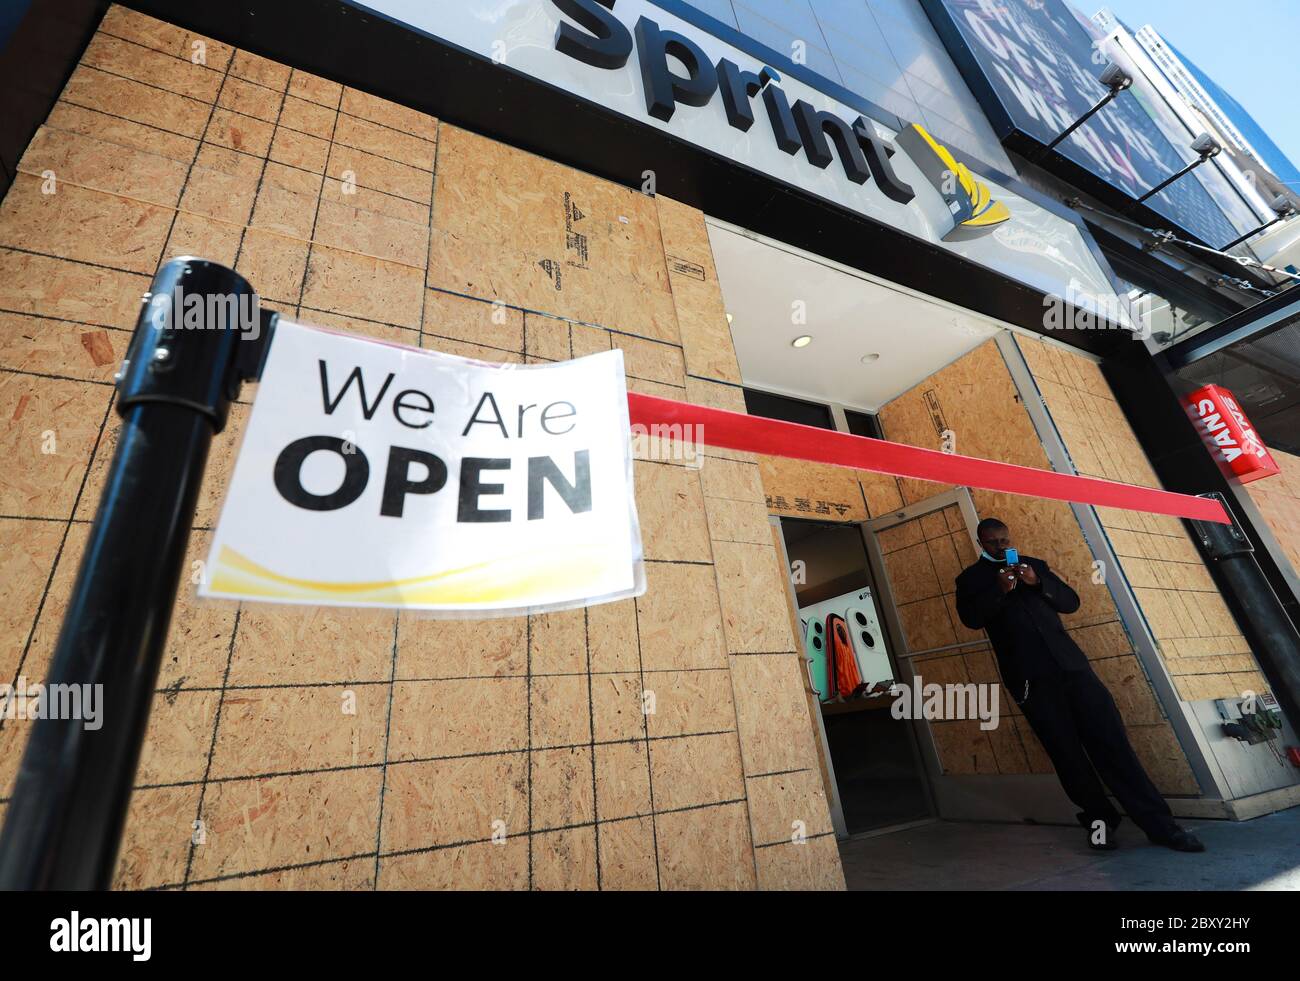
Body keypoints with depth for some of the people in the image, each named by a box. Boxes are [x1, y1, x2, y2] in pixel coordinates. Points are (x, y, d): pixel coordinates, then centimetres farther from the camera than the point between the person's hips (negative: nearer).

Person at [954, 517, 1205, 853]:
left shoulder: (1033, 565, 18)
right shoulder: (971, 578, 7)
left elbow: (1071, 601, 12)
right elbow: (971, 617, -7)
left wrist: (1037, 582, -5)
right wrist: (999, 589, -20)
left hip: (1069, 664, 3)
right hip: (1030, 677, -3)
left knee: (1112, 741, 0)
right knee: (1067, 754, 0)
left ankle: (1160, 825, 9)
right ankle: (1100, 819, 17)